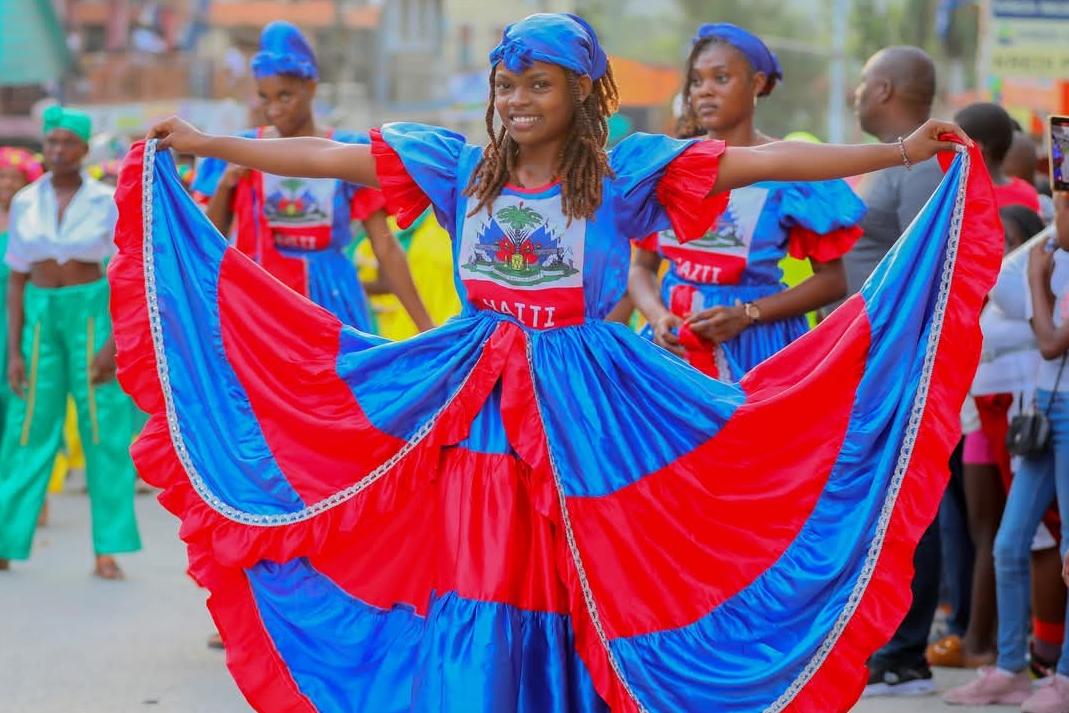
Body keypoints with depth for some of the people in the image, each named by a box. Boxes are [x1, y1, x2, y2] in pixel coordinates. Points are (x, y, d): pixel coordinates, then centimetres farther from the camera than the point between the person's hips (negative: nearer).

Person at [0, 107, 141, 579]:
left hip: (94, 315, -2)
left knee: (105, 435, -3)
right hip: (40, 318, 2)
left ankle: (106, 552, 1)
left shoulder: (106, 202, -4)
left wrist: (115, 342, -14)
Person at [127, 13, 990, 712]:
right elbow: (325, 156, 10)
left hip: (585, 407, -2)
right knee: (474, 592, 0)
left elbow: (765, 160, -10)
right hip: (476, 405, 2)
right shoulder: (460, 164, 5)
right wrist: (201, 144, 13)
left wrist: (900, 153, -17)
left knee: (585, 595, 2)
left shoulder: (627, 169, -3)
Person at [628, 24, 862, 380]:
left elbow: (832, 279, -3)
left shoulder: (790, 169, -2)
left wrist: (747, 315, -13)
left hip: (755, 346, -3)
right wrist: (657, 316, -9)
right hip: (673, 343, 3)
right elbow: (642, 265, 12)